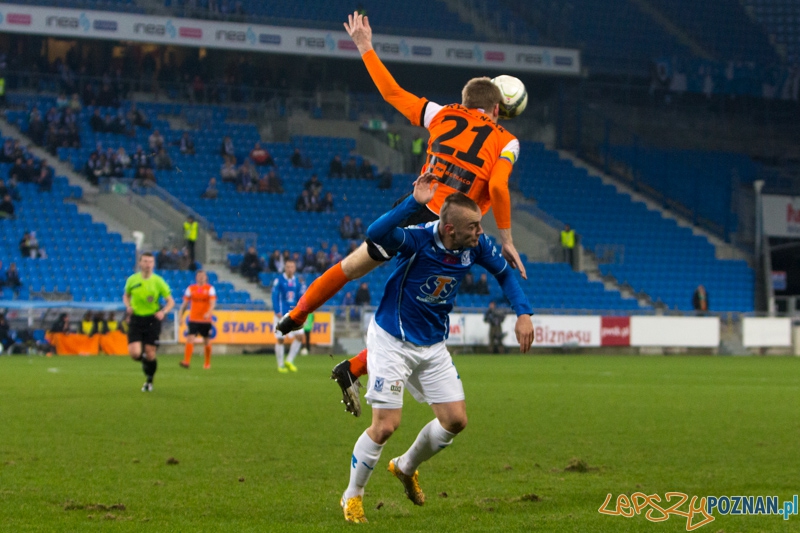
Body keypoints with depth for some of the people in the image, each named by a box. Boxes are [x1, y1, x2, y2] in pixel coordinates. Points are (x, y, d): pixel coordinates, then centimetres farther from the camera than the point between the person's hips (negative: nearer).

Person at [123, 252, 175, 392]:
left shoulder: (158, 281, -5)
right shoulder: (132, 280, 0)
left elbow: (170, 301, 0)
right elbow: (126, 296, 19)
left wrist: (163, 312, -20)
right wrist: (128, 306, -2)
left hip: (152, 320, -1)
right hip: (136, 319, 1)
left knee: (150, 354, -1)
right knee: (135, 354, -13)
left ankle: (149, 381, 23)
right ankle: (144, 360, 25)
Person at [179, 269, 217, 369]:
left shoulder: (210, 289, -1)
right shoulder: (190, 288, 6)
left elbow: (213, 303, -12)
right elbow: (185, 303, 11)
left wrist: (209, 313, -30)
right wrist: (181, 315, 4)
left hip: (206, 319, -1)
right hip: (193, 319, 1)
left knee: (207, 342, 9)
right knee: (190, 339, -15)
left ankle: (207, 363, 25)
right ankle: (186, 361, -22)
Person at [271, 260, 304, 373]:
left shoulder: (297, 281, 9)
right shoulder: (278, 280, -5)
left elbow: (300, 298, 13)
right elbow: (274, 296, -9)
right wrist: (278, 312, -17)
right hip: (282, 315, -4)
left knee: (299, 336, -7)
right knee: (280, 339, -1)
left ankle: (289, 361, 6)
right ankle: (280, 365, 9)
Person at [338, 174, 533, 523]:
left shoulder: (476, 246, -12)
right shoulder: (418, 240, -27)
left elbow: (504, 273, 8)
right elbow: (375, 234, -48)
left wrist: (523, 313, -4)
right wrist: (414, 203, -56)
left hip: (433, 345, 6)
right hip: (392, 341, -6)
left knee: (455, 421, 4)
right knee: (385, 426, -10)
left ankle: (406, 467, 32)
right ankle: (352, 497, 12)